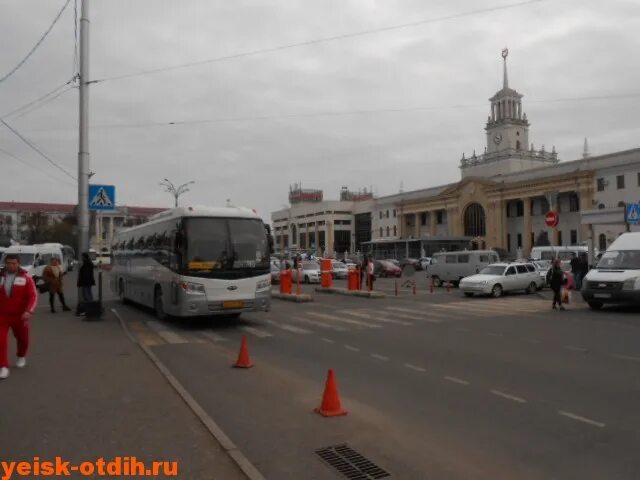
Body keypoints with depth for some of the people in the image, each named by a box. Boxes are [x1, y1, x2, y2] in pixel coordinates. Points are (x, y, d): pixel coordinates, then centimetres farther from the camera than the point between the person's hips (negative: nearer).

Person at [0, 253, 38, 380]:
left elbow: (33, 296, -14)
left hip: (19, 315, -1)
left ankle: (21, 357, 44)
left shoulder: (25, 278, -10)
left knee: (22, 338, 17)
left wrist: (29, 311, -27)